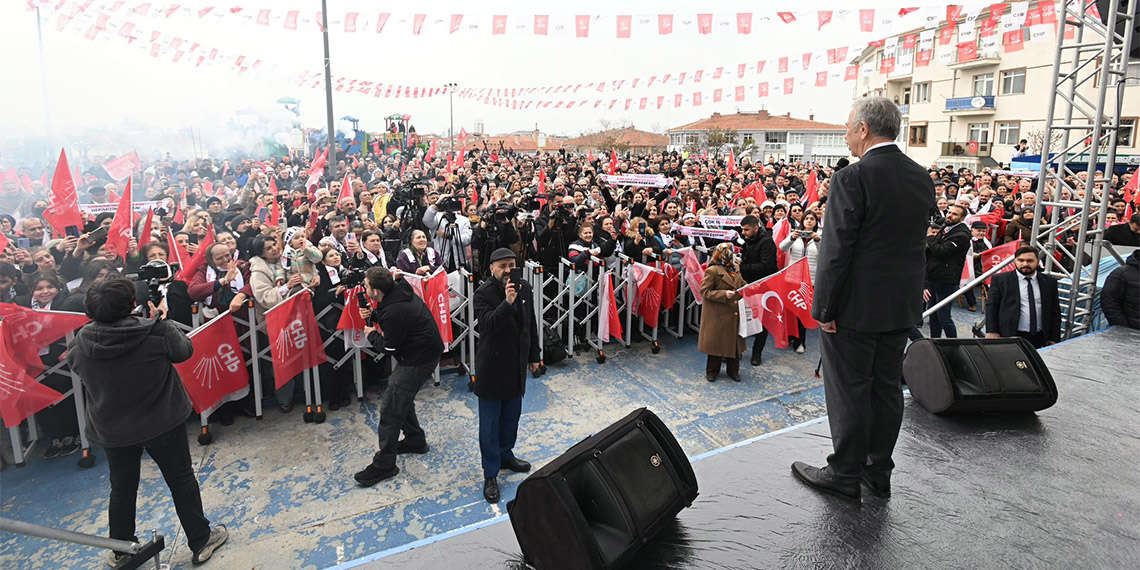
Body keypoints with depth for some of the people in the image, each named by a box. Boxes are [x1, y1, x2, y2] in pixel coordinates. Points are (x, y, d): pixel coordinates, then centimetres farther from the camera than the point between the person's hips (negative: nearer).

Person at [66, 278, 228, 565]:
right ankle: (201, 541, 22)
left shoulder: (81, 342, -13)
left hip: (111, 430, 3)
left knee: (122, 489, 22)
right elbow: (184, 350, -6)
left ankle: (121, 550, 40)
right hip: (162, 423, -3)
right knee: (181, 480, 12)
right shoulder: (156, 332, -23)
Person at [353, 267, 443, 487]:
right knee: (401, 395, 23)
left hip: (418, 359, -10)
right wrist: (373, 316, 1)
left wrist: (372, 334, 0)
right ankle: (415, 439, 38)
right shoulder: (399, 291, 1)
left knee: (390, 407, -5)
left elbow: (389, 348, -18)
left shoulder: (394, 310, -28)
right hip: (424, 351, 11)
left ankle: (384, 464, 5)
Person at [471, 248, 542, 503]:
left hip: (517, 365, 6)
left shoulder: (524, 289, 3)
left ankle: (505, 455, 40)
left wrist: (534, 356, 15)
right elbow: (487, 324, -29)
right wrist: (507, 303, -40)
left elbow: (531, 324, 12)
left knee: (512, 415, 19)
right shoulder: (483, 293, -14)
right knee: (490, 422, 3)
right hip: (492, 365, -6)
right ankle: (490, 474, 14)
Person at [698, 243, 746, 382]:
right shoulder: (712, 271, -12)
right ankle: (712, 371, 20)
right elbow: (705, 291, -15)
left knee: (735, 342, 12)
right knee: (716, 342, 4)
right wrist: (724, 294, -22)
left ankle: (733, 370, 27)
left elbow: (742, 285, 23)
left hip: (735, 314, 7)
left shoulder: (735, 270, 13)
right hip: (718, 315, -7)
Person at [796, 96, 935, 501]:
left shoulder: (852, 178, -18)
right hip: (902, 306, 8)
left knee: (848, 392, 5)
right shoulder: (922, 178, 6)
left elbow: (836, 250, -20)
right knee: (887, 388, 16)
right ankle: (879, 472, 30)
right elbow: (917, 243, 11)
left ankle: (845, 475, 18)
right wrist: (907, 292, 18)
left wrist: (824, 308, -14)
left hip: (856, 307, -7)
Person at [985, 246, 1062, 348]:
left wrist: (1054, 339, 10)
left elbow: (1055, 312, 14)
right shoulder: (1000, 279, 3)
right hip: (1009, 336, -3)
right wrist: (991, 332, -8)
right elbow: (991, 306, 0)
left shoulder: (1050, 282, 12)